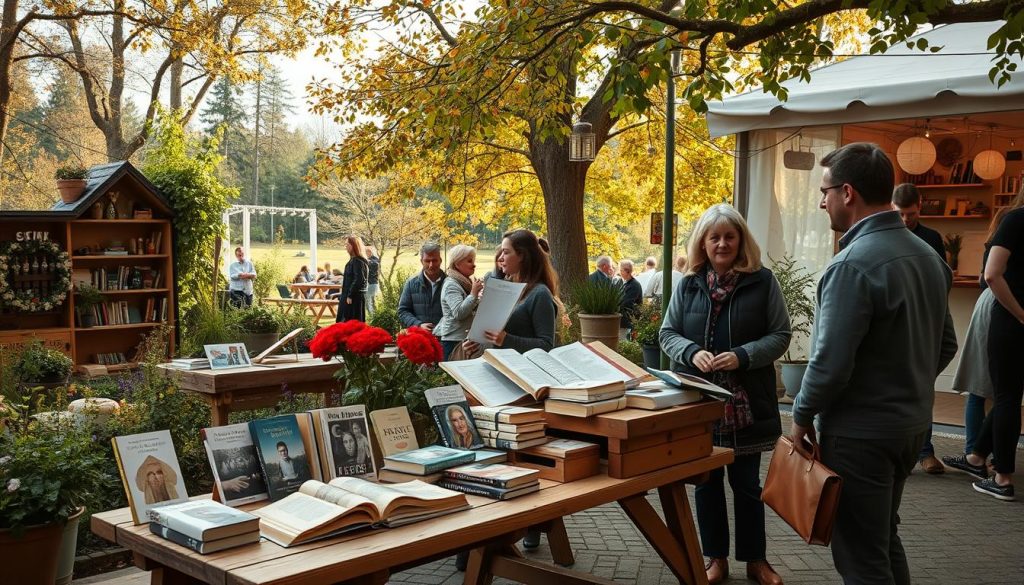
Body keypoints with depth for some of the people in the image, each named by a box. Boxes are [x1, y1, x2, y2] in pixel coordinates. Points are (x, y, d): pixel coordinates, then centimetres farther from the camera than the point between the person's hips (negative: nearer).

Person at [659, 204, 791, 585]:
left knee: (747, 482, 10)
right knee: (706, 481, 11)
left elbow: (780, 335, -3)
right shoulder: (688, 284, 3)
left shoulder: (762, 281, -4)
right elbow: (667, 333, 6)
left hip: (747, 401, -2)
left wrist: (742, 356, -19)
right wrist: (691, 352, -15)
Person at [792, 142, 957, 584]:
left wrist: (802, 416, -8)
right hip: (912, 424, 9)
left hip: (861, 433, -9)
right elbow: (945, 345, 13)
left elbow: (831, 362, -23)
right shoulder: (926, 254, 5)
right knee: (885, 540, 23)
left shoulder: (853, 264, -22)